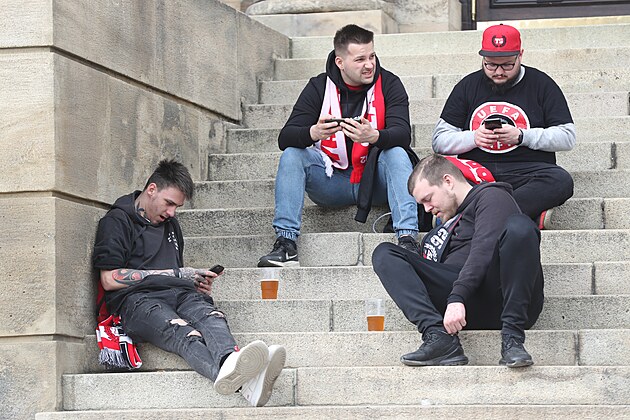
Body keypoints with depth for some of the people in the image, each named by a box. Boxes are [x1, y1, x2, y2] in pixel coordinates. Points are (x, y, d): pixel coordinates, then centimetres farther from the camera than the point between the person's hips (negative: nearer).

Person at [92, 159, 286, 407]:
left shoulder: (170, 224, 34)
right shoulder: (117, 221, 10)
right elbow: (110, 280, -2)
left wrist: (195, 283, 15)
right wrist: (174, 274, 2)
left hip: (180, 295, 6)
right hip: (137, 300, -6)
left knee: (210, 317, -33)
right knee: (181, 332, -39)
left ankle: (228, 364, -69)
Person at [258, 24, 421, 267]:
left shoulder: (389, 84, -4)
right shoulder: (319, 87, -1)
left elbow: (403, 134, -18)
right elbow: (284, 139, -11)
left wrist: (373, 136, -42)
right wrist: (313, 133, -35)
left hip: (375, 182, -1)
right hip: (332, 181, 1)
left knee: (397, 153, -29)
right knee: (291, 155, -20)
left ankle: (407, 239, -40)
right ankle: (285, 243, -29)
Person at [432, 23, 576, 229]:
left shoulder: (541, 84, 10)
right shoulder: (468, 86, 16)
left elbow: (567, 137, 3)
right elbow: (439, 141, 12)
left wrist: (521, 136, -9)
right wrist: (473, 138, -8)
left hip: (526, 171, -1)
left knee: (561, 181, -35)